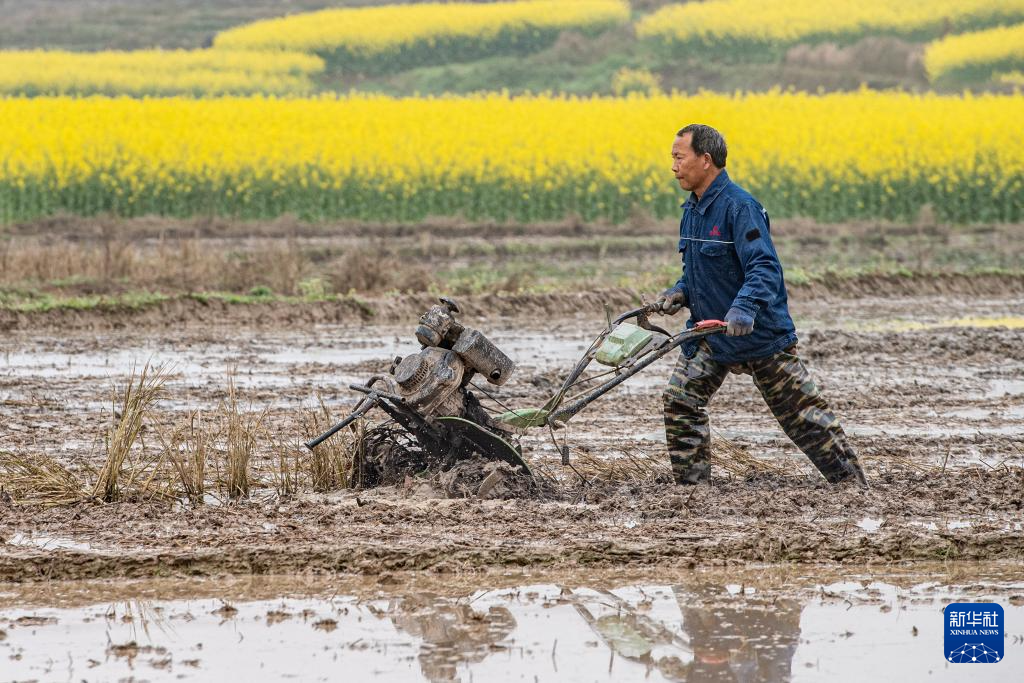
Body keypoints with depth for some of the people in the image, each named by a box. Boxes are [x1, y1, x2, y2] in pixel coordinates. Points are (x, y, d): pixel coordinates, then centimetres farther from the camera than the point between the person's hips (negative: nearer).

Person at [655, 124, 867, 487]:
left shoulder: (739, 206, -21)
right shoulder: (692, 210, 6)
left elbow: (764, 268, -29)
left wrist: (745, 307, -45)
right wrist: (680, 292, -2)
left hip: (759, 332, -8)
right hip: (709, 333, 8)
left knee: (801, 411, 2)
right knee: (679, 402, -5)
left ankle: (852, 481, 14)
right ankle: (690, 485, 4)